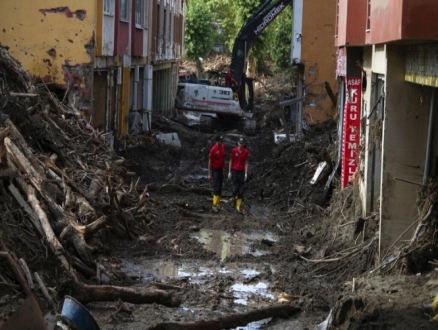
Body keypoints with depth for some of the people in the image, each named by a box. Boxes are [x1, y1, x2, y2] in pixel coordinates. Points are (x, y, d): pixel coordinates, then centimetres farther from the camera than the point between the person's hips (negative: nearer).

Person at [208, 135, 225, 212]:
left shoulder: (223, 147, 2)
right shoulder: (213, 149, -16)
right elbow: (210, 162, -11)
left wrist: (223, 167, 15)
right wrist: (209, 174, -11)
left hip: (221, 169, 7)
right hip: (215, 170, -6)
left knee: (220, 188, 10)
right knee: (216, 187, -11)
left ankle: (218, 205, 18)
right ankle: (214, 205, -7)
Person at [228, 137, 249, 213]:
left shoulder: (246, 152, -1)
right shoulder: (234, 151, -4)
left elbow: (246, 163, 3)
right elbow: (231, 161, 2)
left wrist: (246, 173, -3)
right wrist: (229, 172, -1)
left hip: (241, 172, 1)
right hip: (234, 171, -1)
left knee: (241, 190, 1)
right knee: (235, 189, -8)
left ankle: (239, 206, 8)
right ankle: (234, 198, 25)